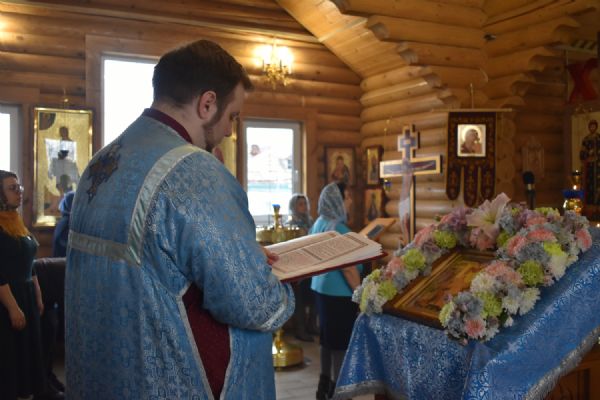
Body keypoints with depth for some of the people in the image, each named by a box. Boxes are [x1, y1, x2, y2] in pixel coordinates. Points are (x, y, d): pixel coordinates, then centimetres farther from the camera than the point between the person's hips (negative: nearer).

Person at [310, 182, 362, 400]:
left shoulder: (319, 223, 7)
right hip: (339, 291, -9)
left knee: (328, 337, 18)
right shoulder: (338, 228, -21)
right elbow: (348, 267, -22)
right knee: (342, 340, 1)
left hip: (321, 286, 9)